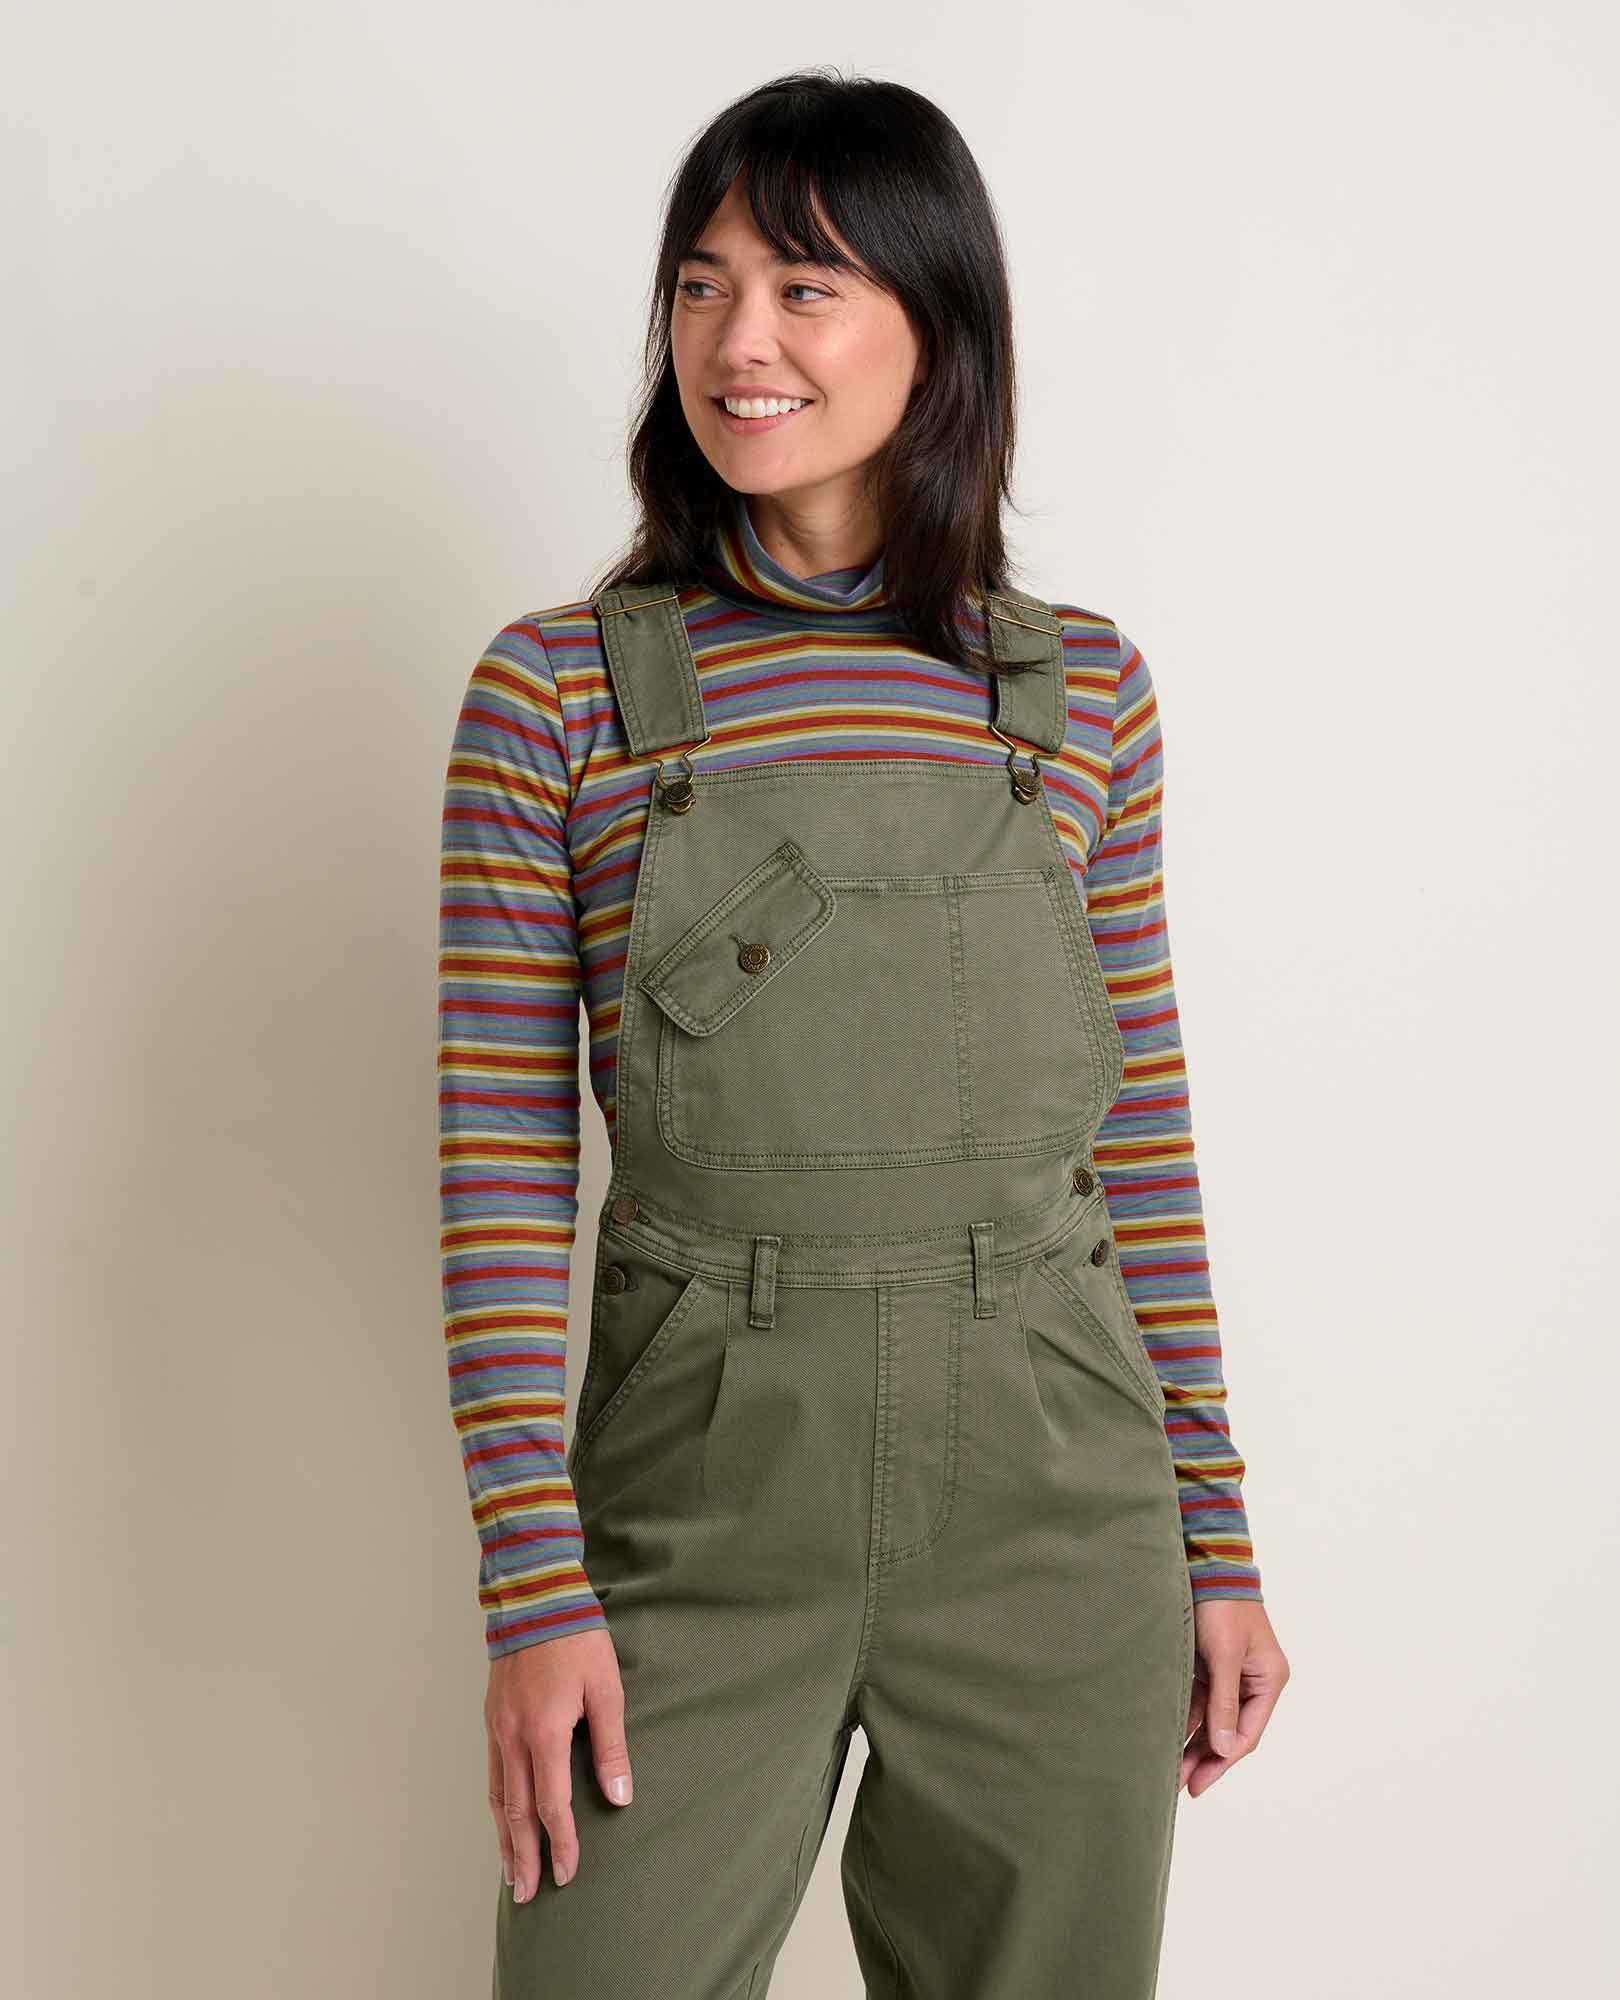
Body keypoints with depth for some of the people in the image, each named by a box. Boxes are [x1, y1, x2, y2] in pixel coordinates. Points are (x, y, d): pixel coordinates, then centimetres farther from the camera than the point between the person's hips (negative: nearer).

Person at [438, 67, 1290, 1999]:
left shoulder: (1083, 691, 4)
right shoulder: (555, 696, -2)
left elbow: (1142, 1130, 7)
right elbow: (500, 1169, -3)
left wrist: (1217, 1542, 7)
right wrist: (535, 1588, -8)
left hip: (1056, 1507, 2)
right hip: (701, 1495, -1)